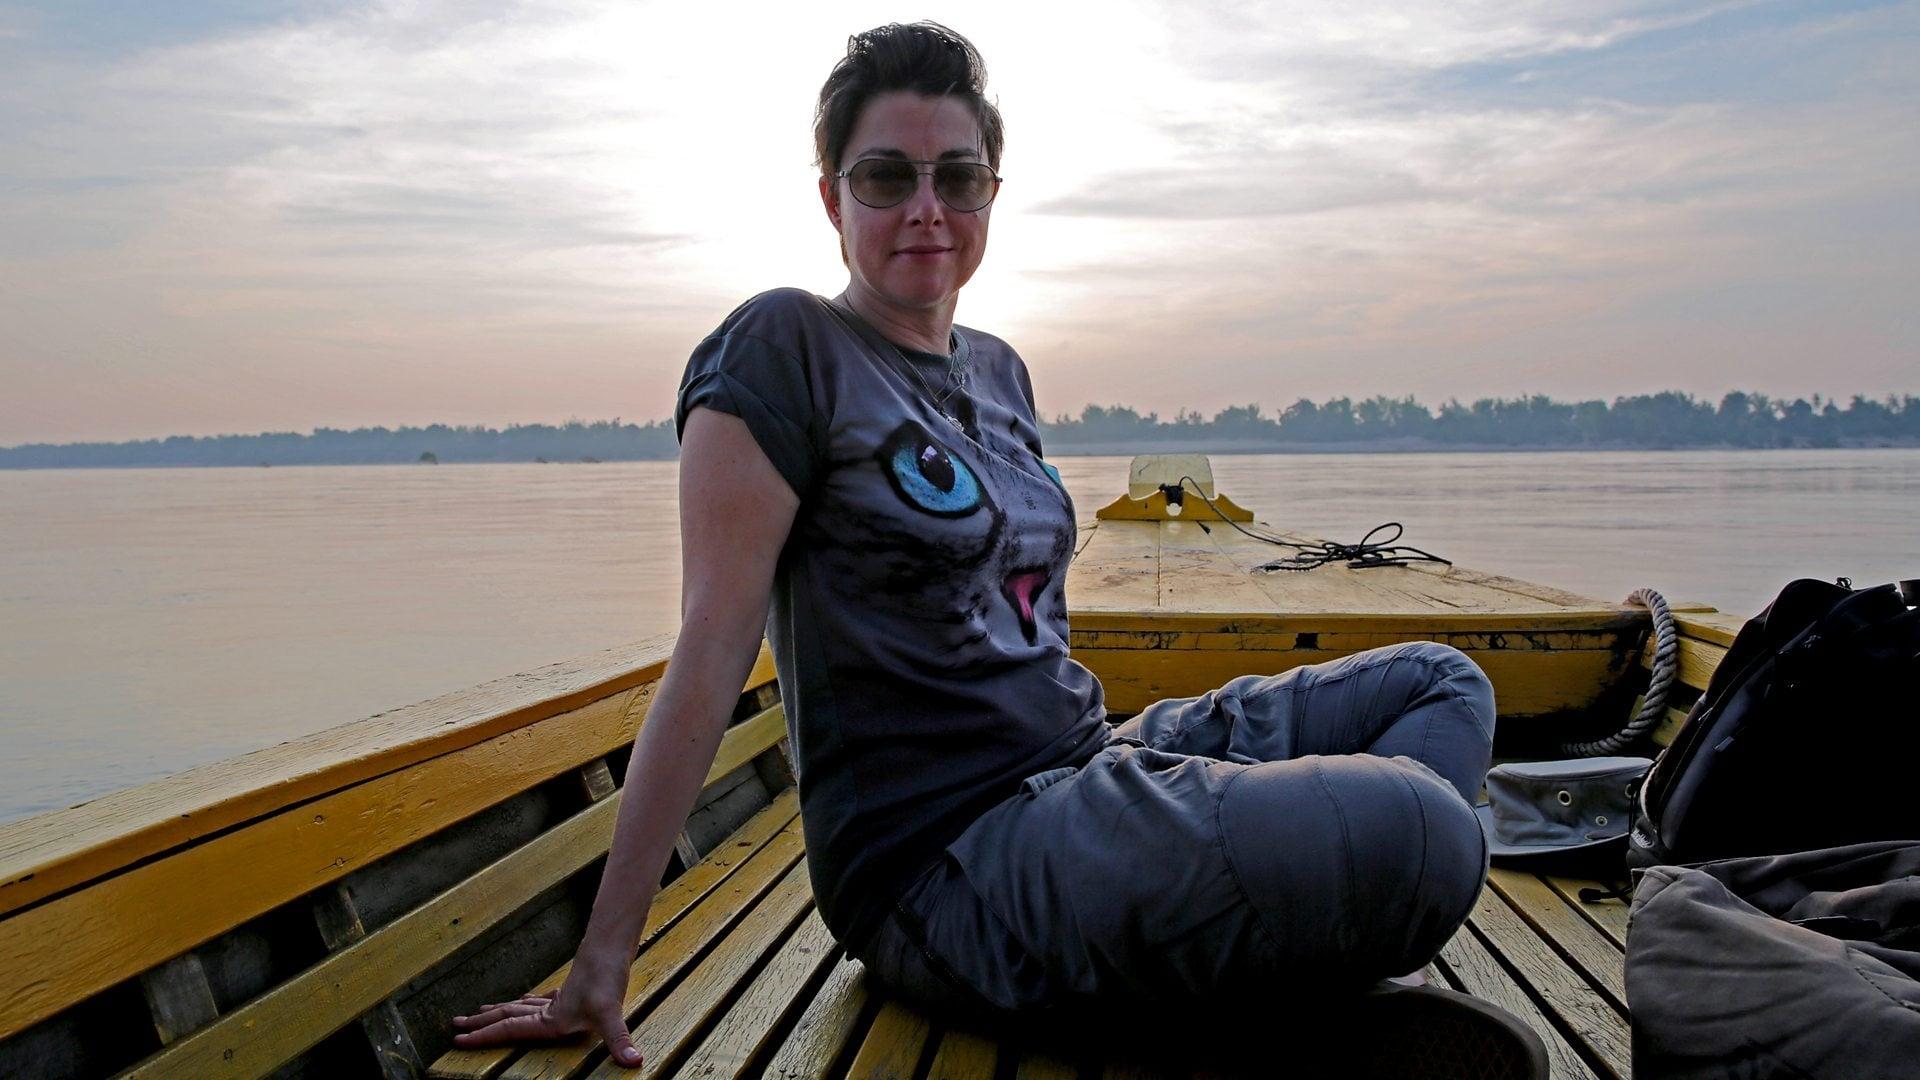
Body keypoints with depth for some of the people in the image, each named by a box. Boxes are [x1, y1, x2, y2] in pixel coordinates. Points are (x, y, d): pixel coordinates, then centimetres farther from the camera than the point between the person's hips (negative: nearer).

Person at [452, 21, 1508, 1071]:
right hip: (945, 864, -9)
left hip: (1085, 769, 9)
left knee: (1441, 683, 10)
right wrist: (602, 961, -13)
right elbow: (712, 646, -14)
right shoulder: (785, 348, -8)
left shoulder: (999, 370, 15)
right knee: (1418, 832, -28)